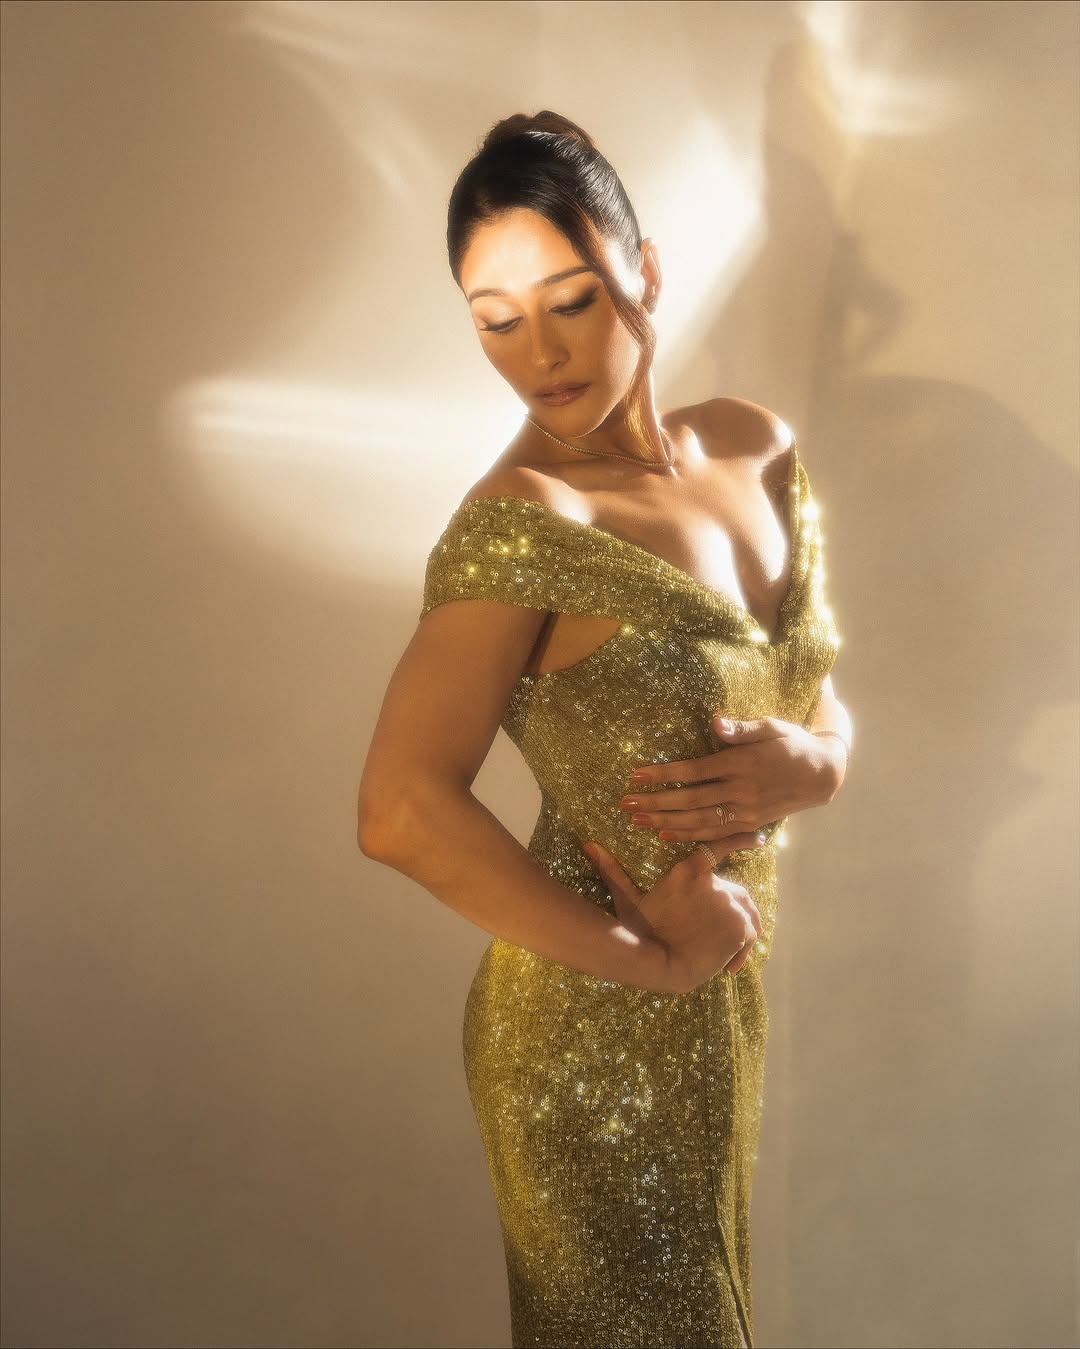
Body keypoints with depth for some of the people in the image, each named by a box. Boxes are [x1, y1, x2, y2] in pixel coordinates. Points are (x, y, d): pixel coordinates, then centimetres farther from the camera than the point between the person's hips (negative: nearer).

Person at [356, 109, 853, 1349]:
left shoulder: (752, 449, -1)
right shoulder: (520, 525, -22)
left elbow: (824, 699, 8)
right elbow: (402, 811, -31)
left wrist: (803, 761, -16)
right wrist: (649, 958, -23)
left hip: (726, 986, 6)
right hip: (596, 1027, -6)